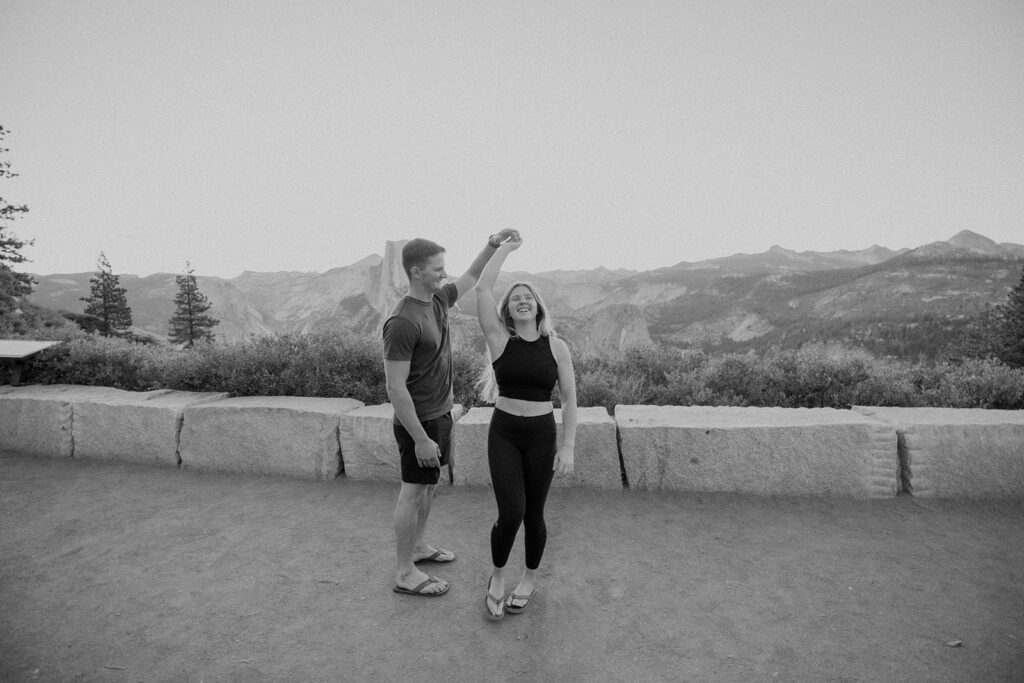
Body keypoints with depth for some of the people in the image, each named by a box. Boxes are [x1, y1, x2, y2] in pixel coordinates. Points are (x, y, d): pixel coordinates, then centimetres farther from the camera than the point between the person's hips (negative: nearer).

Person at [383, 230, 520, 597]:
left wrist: (494, 243, 4)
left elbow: (472, 276, 19)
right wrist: (420, 439, -23)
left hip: (440, 413, 9)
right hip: (419, 421, -8)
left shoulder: (438, 299, 2)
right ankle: (405, 573, 21)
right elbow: (396, 388, -24)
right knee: (413, 491, 4)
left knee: (428, 485, 21)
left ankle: (417, 546, 40)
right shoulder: (402, 322, -24)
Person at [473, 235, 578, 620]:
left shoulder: (556, 347, -3)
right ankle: (497, 578, 24)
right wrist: (506, 247, -5)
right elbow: (481, 289, -14)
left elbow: (569, 399, -1)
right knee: (510, 514, -7)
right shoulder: (500, 340, -4)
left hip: (542, 436, 1)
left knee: (533, 514, 10)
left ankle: (530, 580, 38)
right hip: (503, 434, 0)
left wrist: (568, 446, -7)